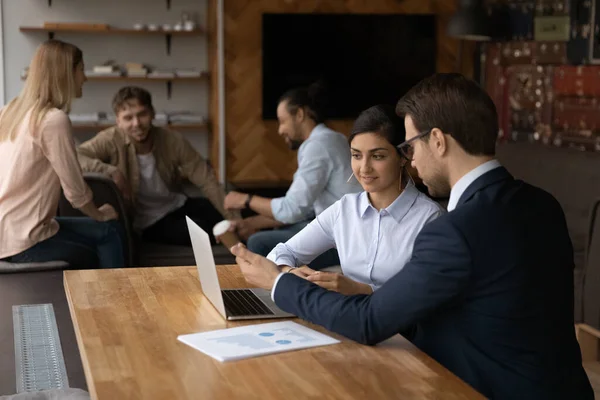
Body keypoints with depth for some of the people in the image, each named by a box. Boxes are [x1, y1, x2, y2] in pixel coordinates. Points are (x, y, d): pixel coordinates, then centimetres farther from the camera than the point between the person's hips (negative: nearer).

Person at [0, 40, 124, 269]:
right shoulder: (54, 119, -17)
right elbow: (75, 190, -12)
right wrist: (100, 215, 7)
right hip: (21, 242, -8)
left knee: (108, 232, 13)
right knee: (109, 232, 8)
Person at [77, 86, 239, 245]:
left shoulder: (173, 141, -14)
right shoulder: (111, 140, -21)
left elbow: (207, 181, -12)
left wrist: (234, 219, -20)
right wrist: (110, 171, -38)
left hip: (178, 206, 4)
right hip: (149, 223, -3)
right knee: (204, 231, -25)